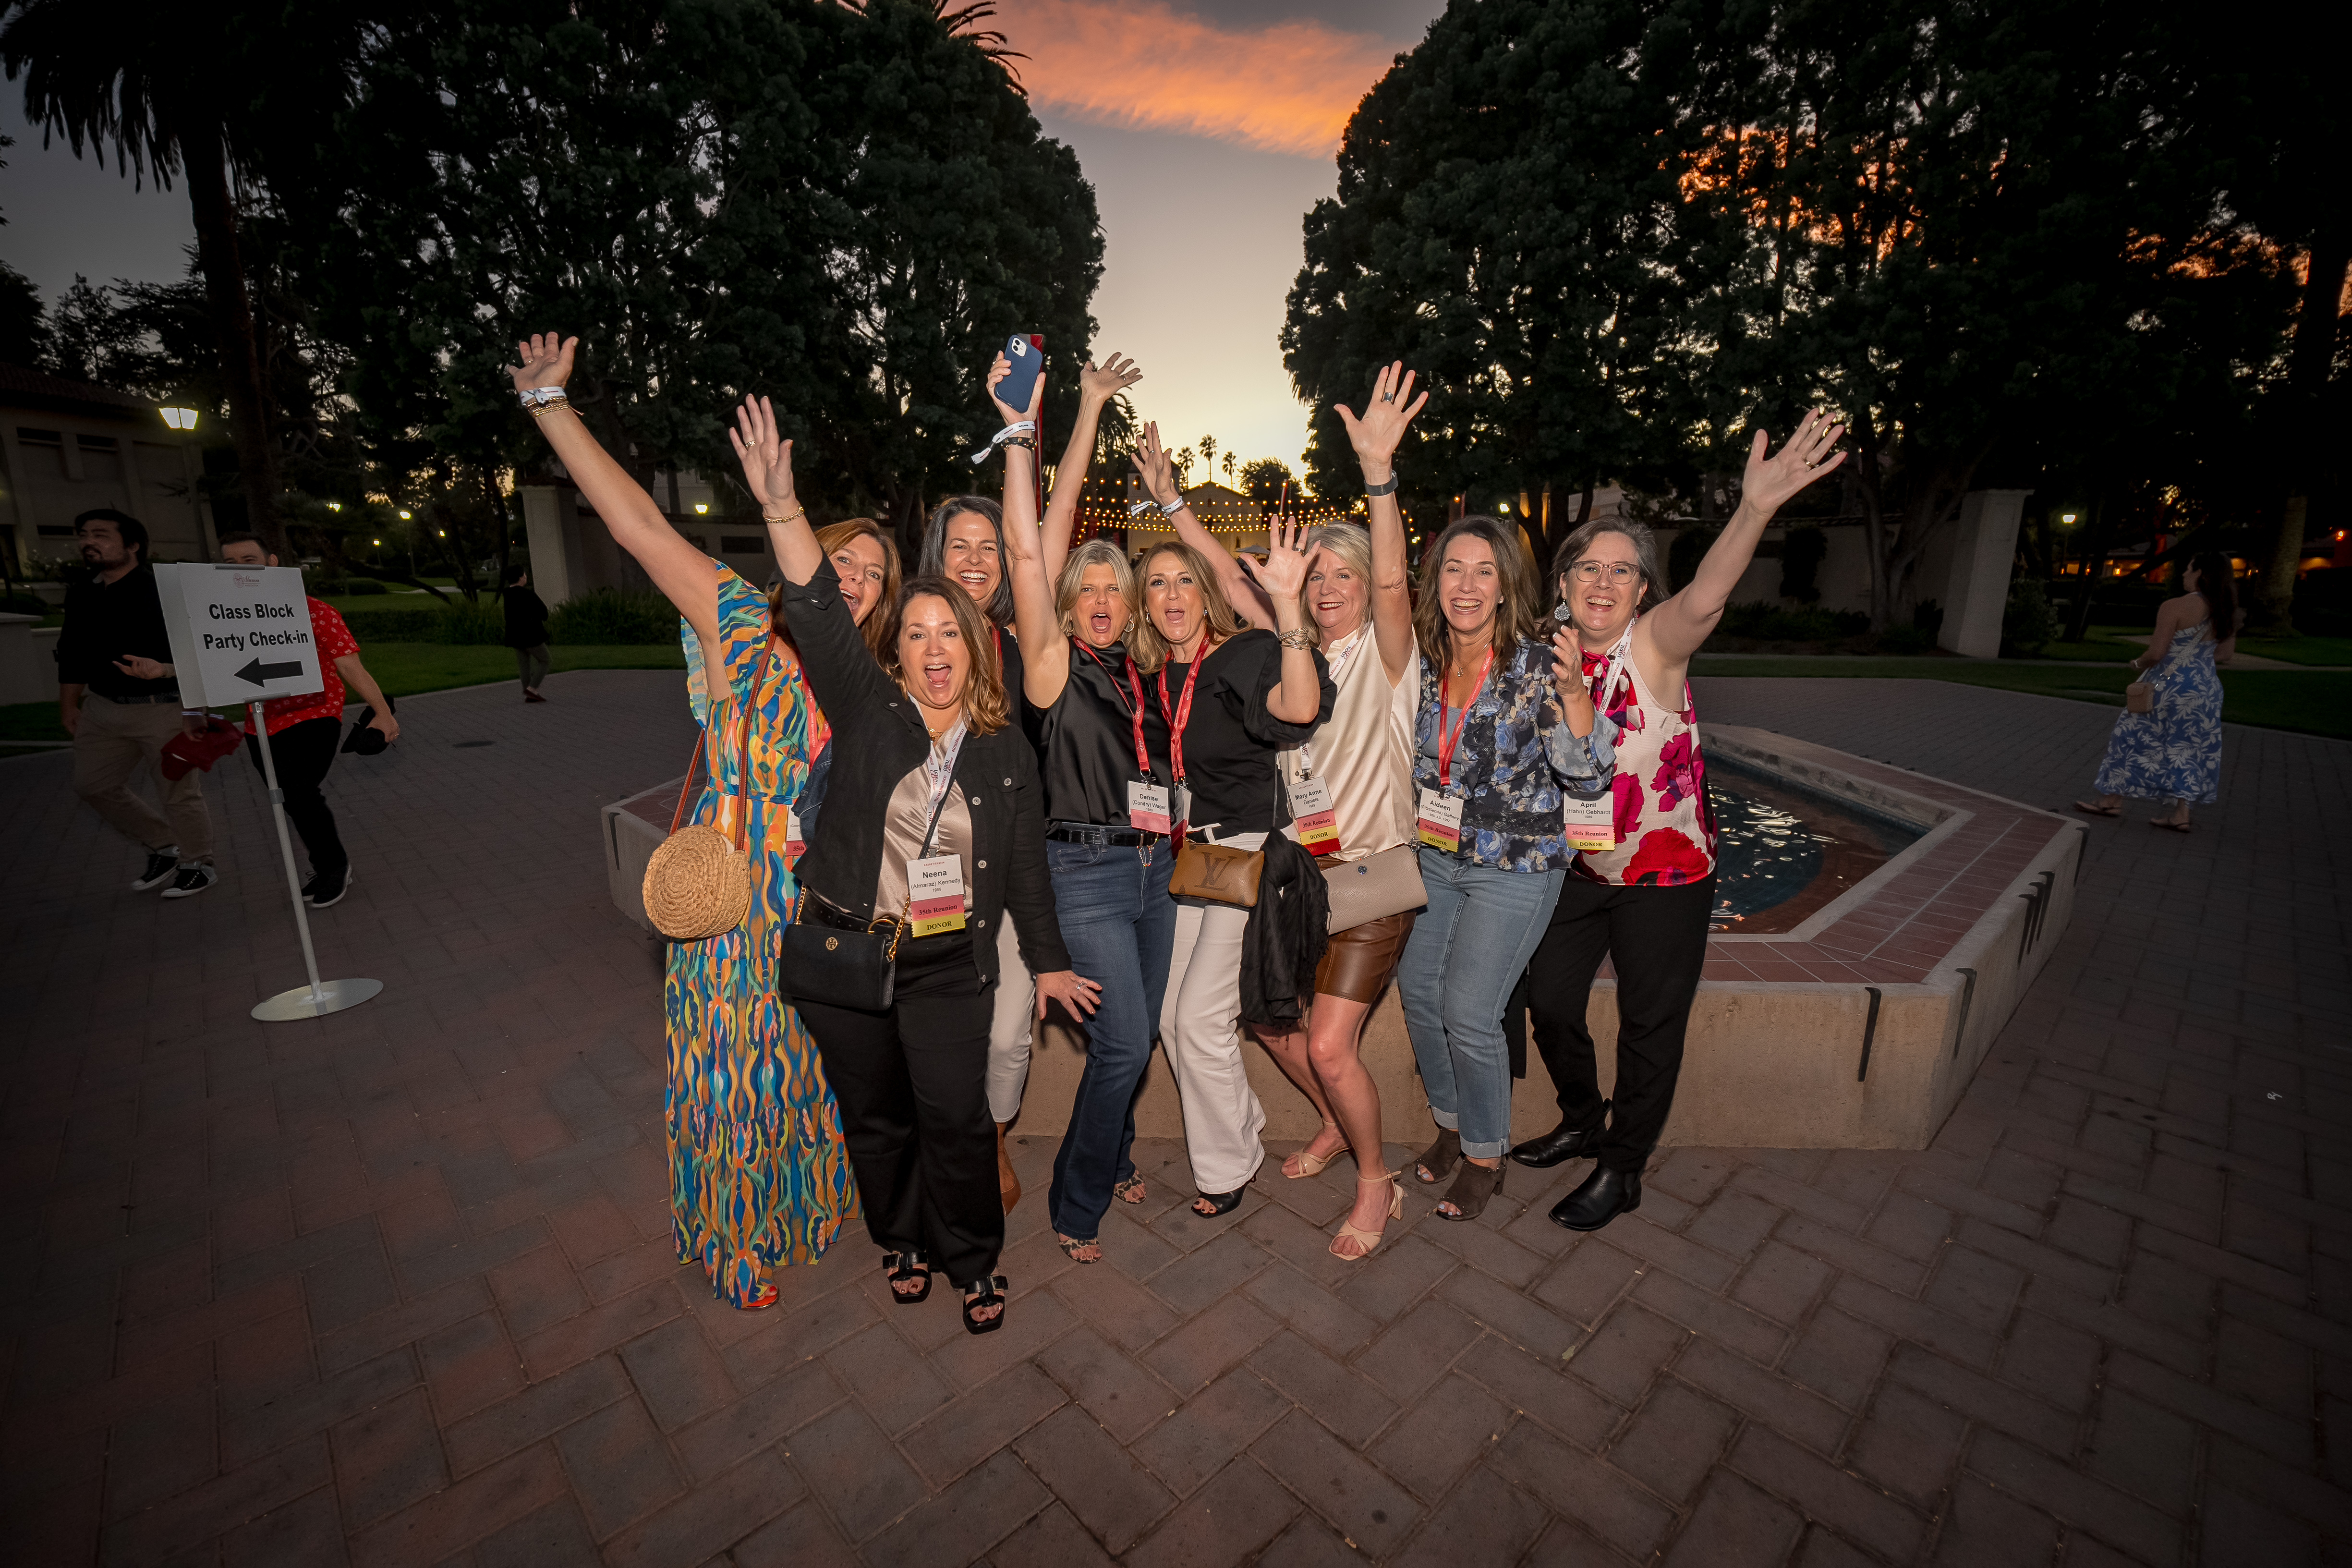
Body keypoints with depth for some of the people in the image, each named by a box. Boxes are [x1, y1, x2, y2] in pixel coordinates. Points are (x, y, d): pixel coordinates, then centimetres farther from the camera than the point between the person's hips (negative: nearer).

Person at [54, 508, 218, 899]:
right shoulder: (81, 591, 9)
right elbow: (72, 651, 19)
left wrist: (193, 710, -23)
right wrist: (69, 703, 18)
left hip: (163, 709, -8)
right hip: (103, 707, 8)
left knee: (179, 793, 0)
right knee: (94, 785, 16)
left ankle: (198, 865, 17)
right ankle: (163, 847, 31)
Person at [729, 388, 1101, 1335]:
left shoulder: (1006, 750, 0)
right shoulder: (867, 710, -4)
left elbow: (1024, 863, 6)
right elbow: (817, 610, -18)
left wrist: (1048, 961, 11)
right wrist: (781, 507, -32)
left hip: (950, 962, 0)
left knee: (957, 1117, 1)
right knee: (876, 1113, 16)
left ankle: (972, 1258, 29)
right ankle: (902, 1240, 43)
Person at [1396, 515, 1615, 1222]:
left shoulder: (1537, 667, -17)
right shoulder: (1424, 662, -2)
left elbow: (1587, 778, -24)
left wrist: (1572, 693, -37)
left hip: (1514, 866, -6)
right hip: (1435, 857, 6)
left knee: (1468, 1013, -5)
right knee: (1418, 989, 11)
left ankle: (1485, 1156, 21)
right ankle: (1451, 1124, 35)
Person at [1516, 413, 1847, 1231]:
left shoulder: (1654, 644, -16)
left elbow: (1705, 597, -39)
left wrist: (1755, 511, -56)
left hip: (1665, 870, -5)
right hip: (1577, 864, 5)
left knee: (1649, 1026, 8)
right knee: (1549, 1000, 14)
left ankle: (1622, 1169, 30)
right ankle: (1584, 1123, 41)